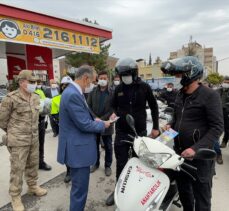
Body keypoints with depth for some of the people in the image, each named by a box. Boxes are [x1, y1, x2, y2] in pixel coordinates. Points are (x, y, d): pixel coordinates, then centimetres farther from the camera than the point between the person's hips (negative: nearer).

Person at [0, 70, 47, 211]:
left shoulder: (36, 98, 3)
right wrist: (12, 132, 6)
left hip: (34, 138, 6)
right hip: (18, 140, -6)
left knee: (33, 164, 19)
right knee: (17, 168, 6)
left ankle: (33, 186, 40)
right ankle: (15, 196, 25)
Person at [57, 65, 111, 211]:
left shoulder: (73, 91, 8)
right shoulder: (73, 95, -25)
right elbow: (84, 125, -24)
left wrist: (94, 120, 7)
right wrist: (102, 125, -8)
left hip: (78, 147, 11)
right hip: (78, 149, -11)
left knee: (79, 186, 26)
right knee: (80, 188, 7)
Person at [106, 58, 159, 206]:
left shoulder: (144, 87, -3)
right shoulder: (119, 89, 3)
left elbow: (154, 107, 4)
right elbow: (114, 105, 14)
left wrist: (156, 127, 3)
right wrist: (113, 113, -9)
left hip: (139, 132, -1)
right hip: (121, 132, 2)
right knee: (121, 163, 10)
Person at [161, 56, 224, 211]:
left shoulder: (209, 95, -13)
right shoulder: (180, 95, 10)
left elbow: (217, 127, -17)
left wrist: (196, 148, -25)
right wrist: (171, 125, 0)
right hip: (180, 152, 7)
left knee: (201, 195, 9)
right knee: (183, 189, 23)